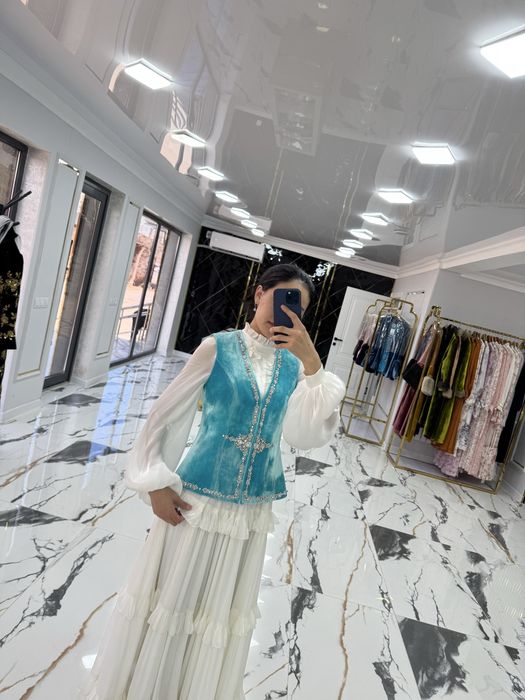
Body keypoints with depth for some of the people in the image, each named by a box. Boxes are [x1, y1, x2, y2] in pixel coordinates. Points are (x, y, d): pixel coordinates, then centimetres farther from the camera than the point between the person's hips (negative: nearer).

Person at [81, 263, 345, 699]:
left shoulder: (293, 365, -2)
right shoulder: (218, 347, -11)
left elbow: (308, 436, -12)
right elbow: (166, 415, -6)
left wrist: (313, 364, -21)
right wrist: (157, 484, -8)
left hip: (252, 509, 4)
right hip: (198, 497, -3)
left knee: (222, 609, 21)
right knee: (168, 598, 16)